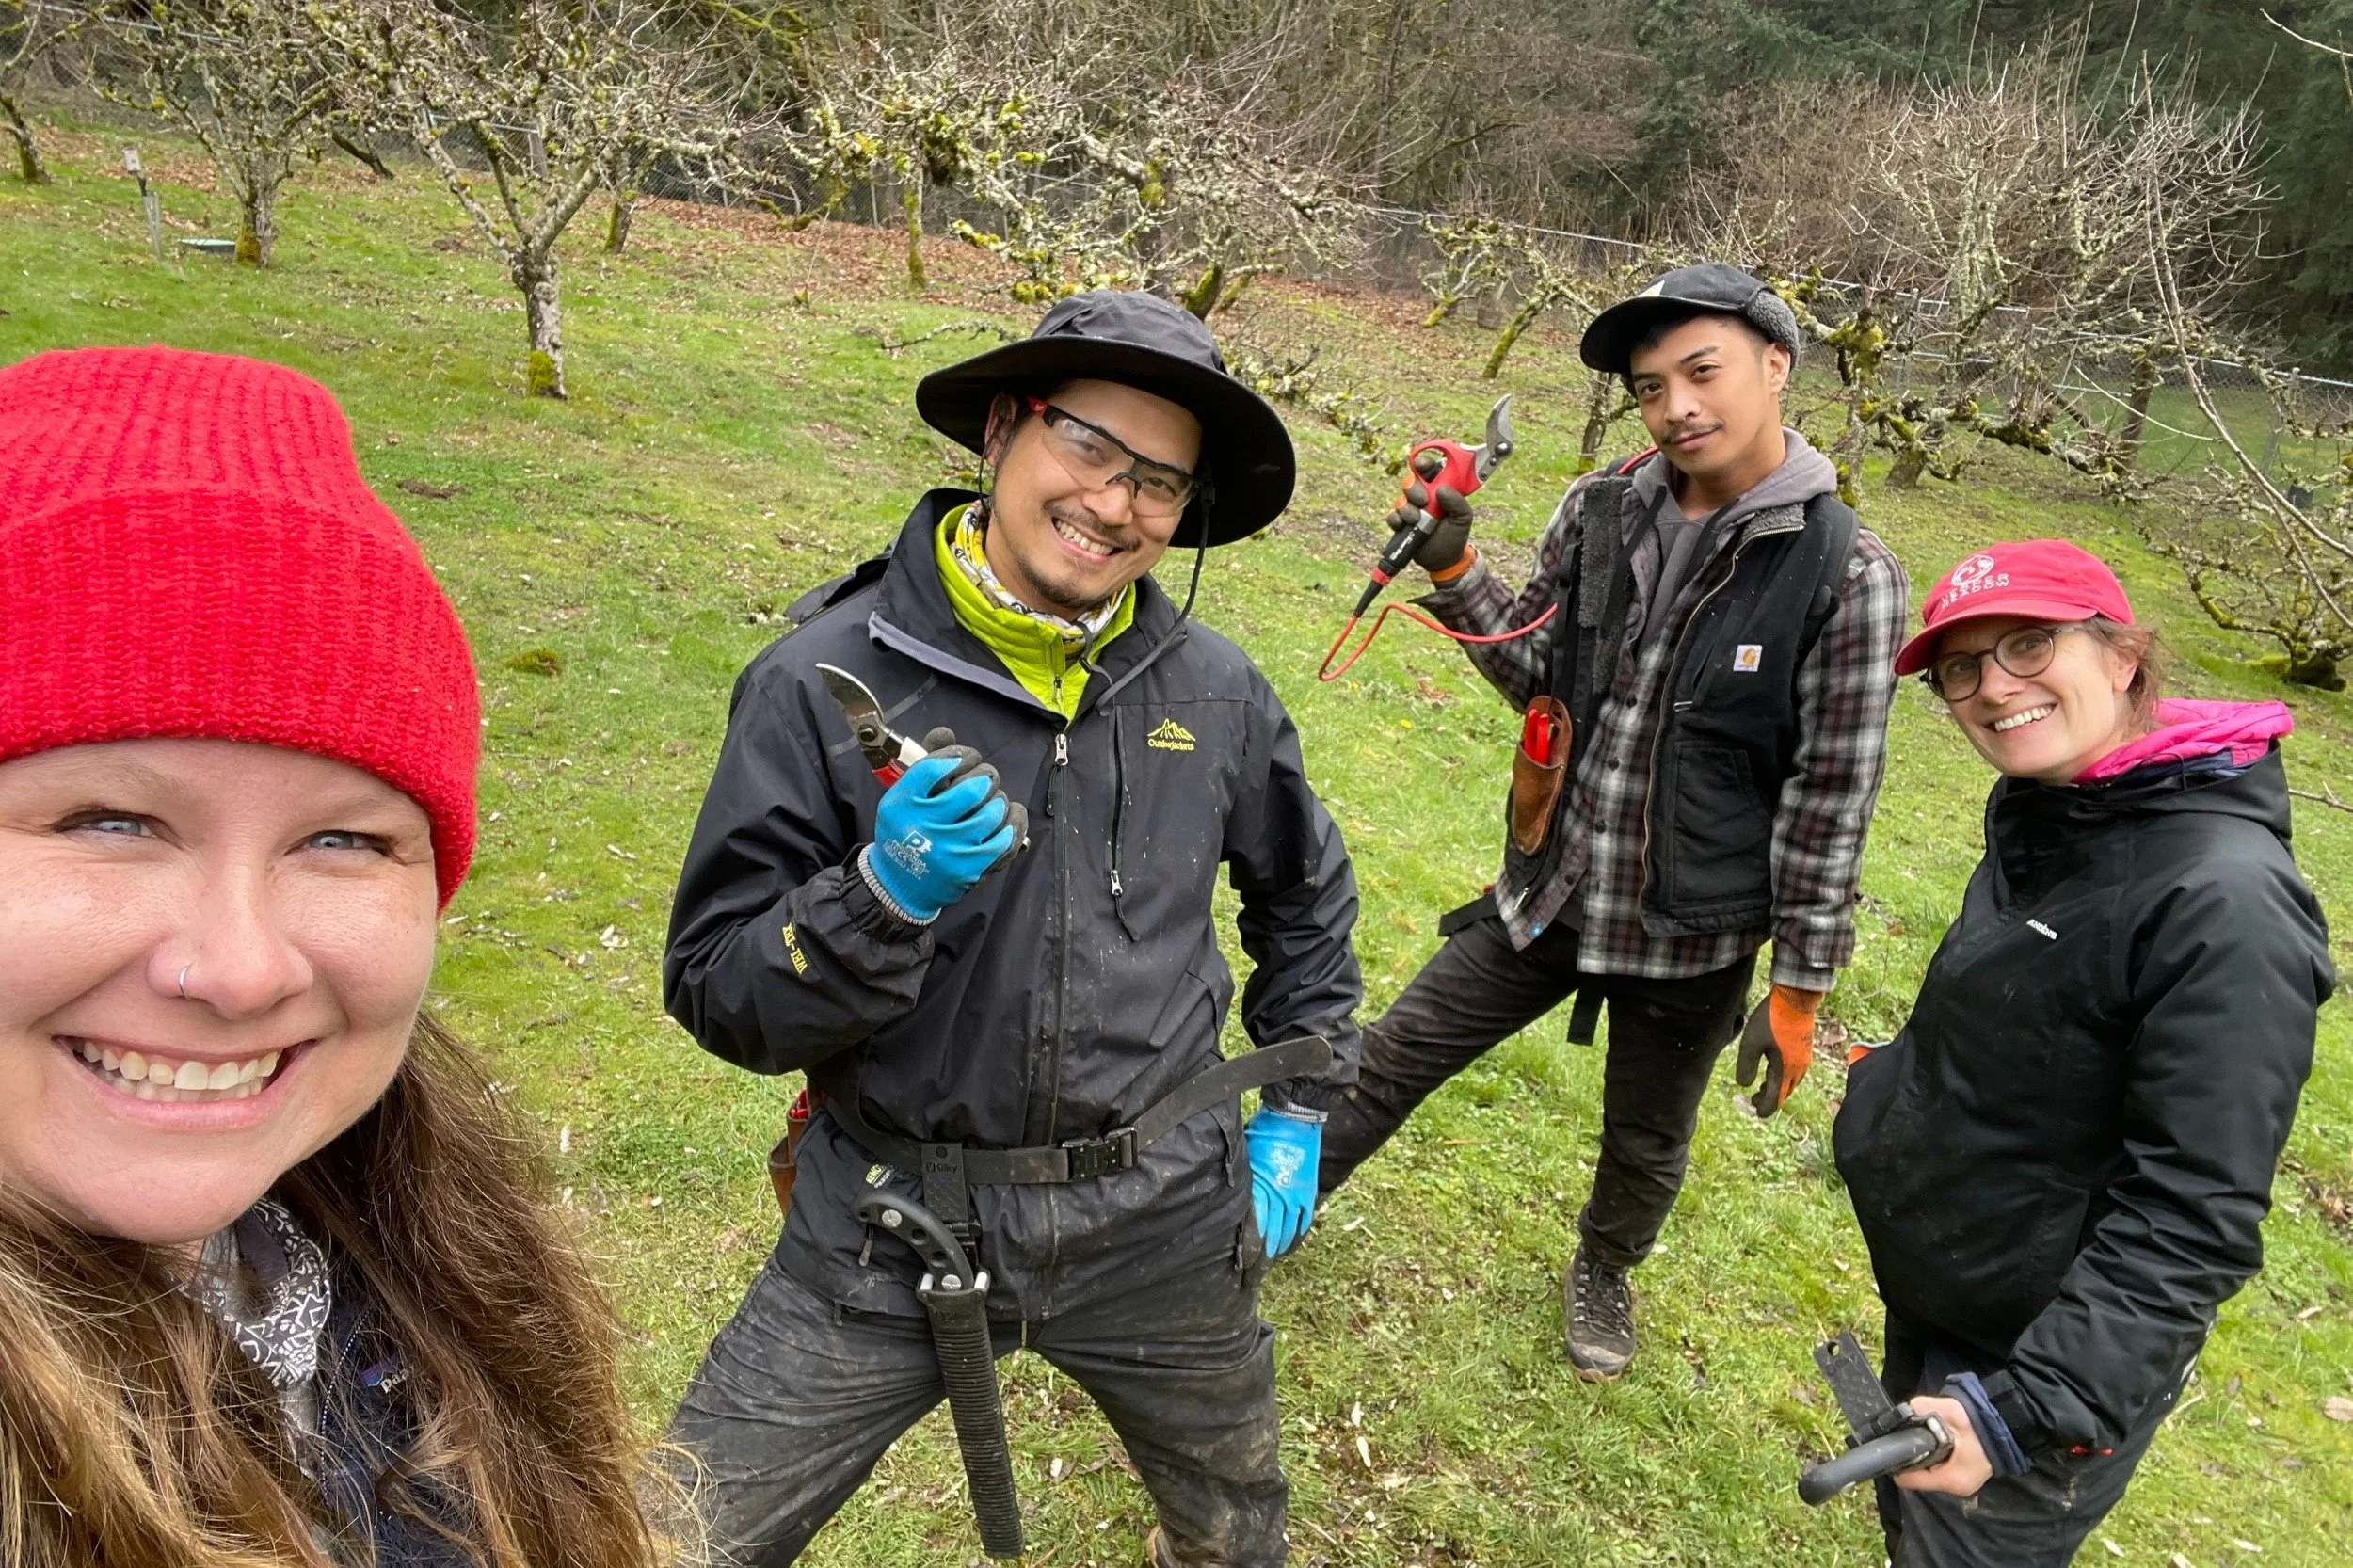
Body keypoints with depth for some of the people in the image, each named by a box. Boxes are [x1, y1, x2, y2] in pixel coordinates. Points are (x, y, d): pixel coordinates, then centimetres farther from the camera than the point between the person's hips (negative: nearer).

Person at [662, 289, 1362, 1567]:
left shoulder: (1215, 693, -4)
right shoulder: (826, 678, -14)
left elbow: (1307, 900, 14)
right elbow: (718, 995, -12)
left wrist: (1295, 1115, 9)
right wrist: (886, 895, -29)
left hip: (1159, 1220, 3)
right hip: (887, 1226, -2)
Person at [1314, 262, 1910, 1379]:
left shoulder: (1846, 574, -17)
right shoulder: (1599, 511, -6)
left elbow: (1831, 799, -13)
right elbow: (1540, 675, 4)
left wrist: (1798, 990, -8)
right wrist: (1454, 571, -12)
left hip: (1693, 940, -2)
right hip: (1546, 895, 3)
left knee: (1646, 1151, 21)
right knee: (1392, 1059, 12)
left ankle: (1603, 1272, 53)